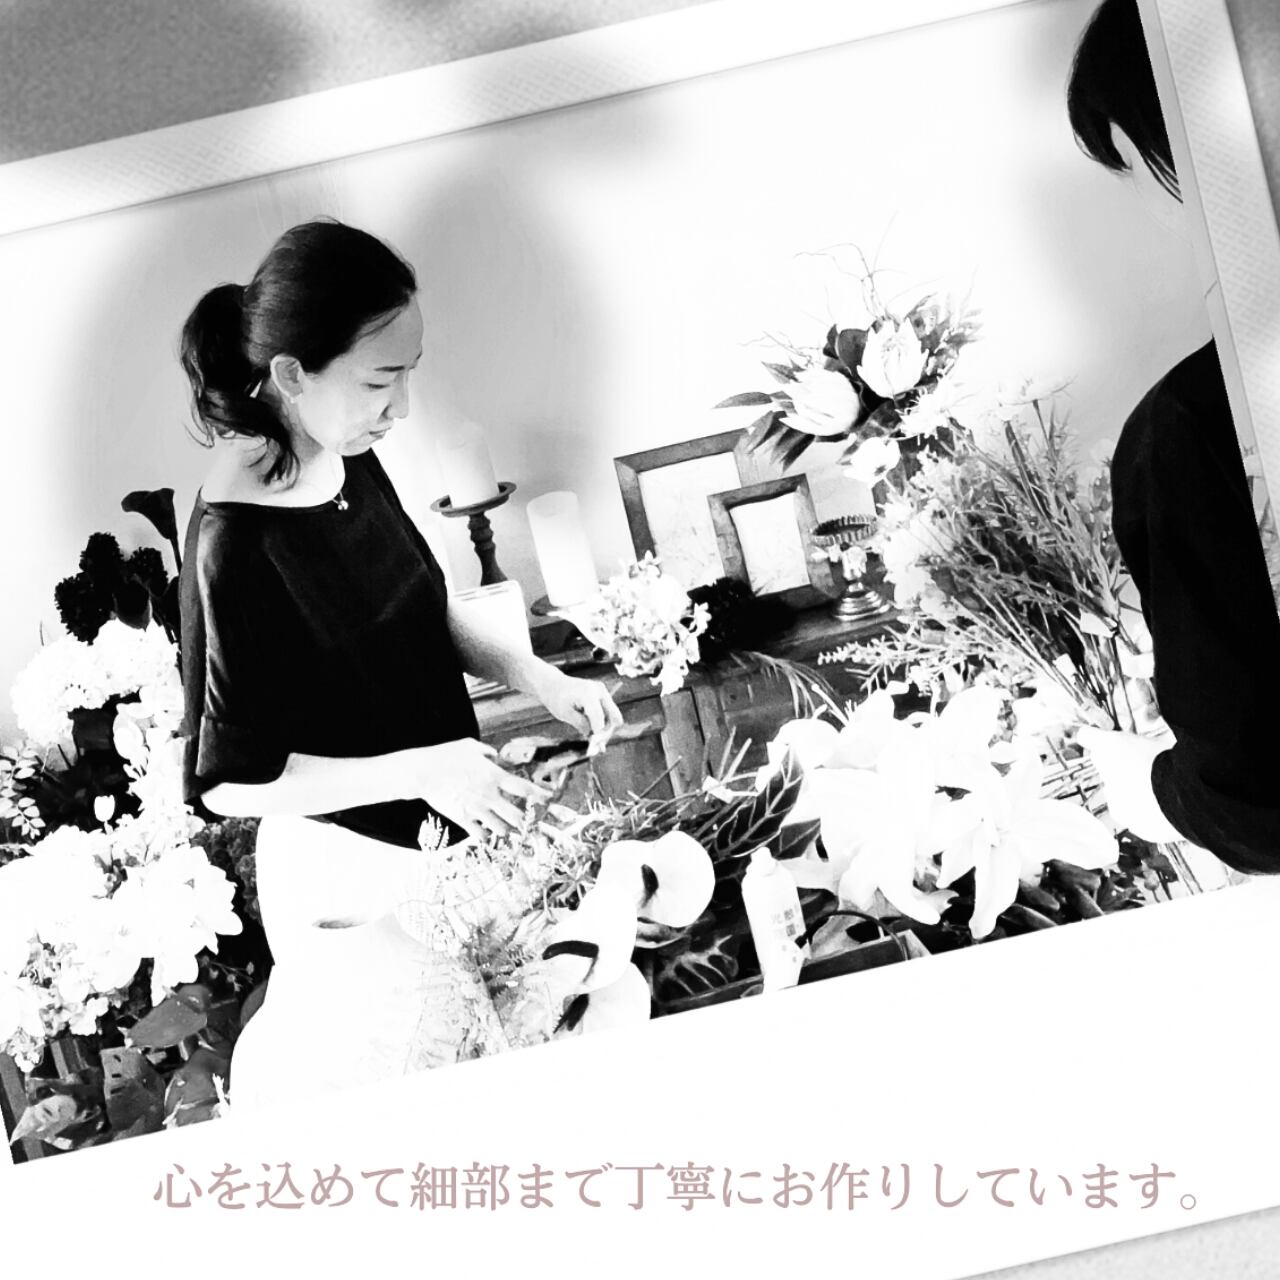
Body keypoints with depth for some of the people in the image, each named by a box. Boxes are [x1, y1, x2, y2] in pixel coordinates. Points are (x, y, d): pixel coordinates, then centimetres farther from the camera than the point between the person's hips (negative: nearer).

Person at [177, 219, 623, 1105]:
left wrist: (531, 673, -5)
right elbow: (227, 781, -21)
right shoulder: (236, 543, -28)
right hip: (359, 872, -7)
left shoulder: (351, 463, -6)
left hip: (447, 831, 7)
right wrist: (420, 771, -27)